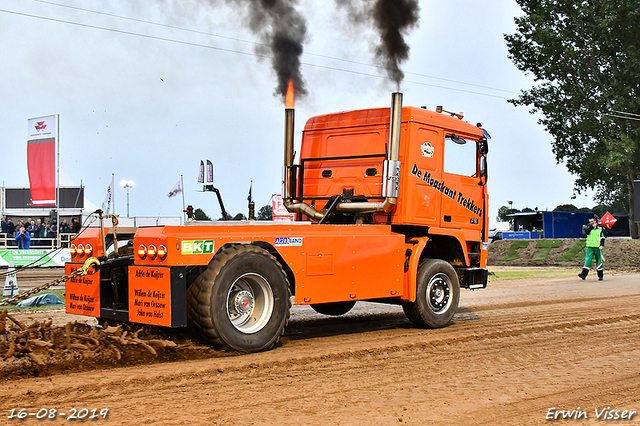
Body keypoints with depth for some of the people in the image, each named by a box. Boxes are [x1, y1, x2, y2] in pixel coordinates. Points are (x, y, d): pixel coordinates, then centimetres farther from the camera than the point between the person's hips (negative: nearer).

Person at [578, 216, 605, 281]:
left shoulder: (600, 228, 7)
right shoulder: (588, 227, 10)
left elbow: (602, 237, 5)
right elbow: (586, 232, -11)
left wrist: (602, 245, -7)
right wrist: (592, 226, -13)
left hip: (597, 247, 0)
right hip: (590, 247, 0)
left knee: (599, 261, 6)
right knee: (588, 259, -12)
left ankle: (600, 275, 18)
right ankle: (584, 274, -20)